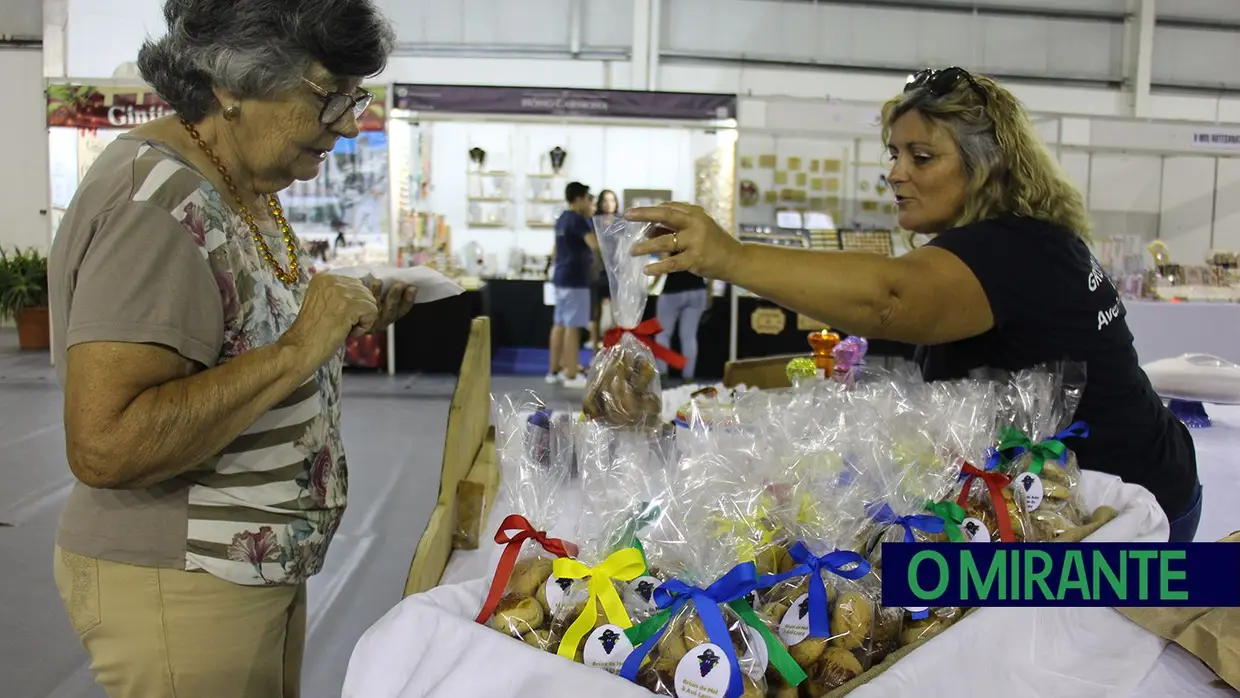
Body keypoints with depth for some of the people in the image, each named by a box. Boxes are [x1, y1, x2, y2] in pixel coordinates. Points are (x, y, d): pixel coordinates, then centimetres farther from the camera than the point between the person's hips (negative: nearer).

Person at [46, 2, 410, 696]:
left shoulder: (246, 184, 5)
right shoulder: (155, 204, -23)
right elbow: (103, 446, -30)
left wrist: (342, 321, 0)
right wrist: (296, 349, -29)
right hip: (176, 588, -9)